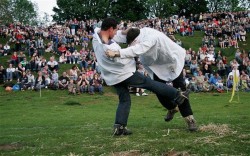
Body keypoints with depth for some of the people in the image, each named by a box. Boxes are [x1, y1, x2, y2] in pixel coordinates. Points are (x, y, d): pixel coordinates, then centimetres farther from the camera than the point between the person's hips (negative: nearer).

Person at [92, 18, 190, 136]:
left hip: (112, 78, 8)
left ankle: (119, 127, 6)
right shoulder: (110, 47, -32)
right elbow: (123, 61, -20)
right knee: (149, 83, 3)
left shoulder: (97, 35, -7)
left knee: (124, 100, 14)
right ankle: (176, 95, 12)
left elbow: (119, 36, 4)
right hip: (124, 73, -8)